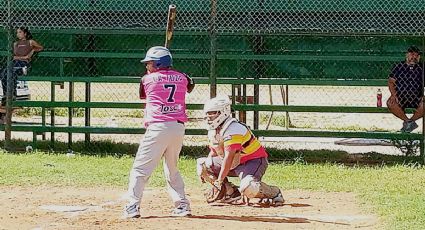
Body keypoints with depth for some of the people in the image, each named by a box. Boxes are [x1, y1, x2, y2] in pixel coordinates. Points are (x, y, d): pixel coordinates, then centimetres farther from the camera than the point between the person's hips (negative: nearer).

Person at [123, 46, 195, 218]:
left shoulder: (148, 79, 1)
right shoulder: (182, 78, 11)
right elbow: (190, 87, 34)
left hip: (158, 127, -5)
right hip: (178, 127, 5)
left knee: (140, 168, -2)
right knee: (172, 169, 20)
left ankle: (133, 207, -11)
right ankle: (182, 205, 13)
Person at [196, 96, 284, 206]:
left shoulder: (233, 129, -26)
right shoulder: (213, 131, 4)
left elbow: (229, 157, -30)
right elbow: (213, 152, 15)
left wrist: (219, 181, -30)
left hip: (254, 161, -10)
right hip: (235, 163, 10)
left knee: (248, 189, -37)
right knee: (201, 163, 0)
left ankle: (274, 193, -6)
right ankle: (230, 192, 4)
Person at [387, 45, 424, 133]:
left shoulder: (421, 68, 11)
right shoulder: (398, 67, 10)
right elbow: (391, 82, 5)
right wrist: (393, 95, -11)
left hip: (416, 98, 0)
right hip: (400, 97, 0)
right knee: (390, 103, -31)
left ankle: (411, 120, -5)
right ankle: (407, 121, -13)